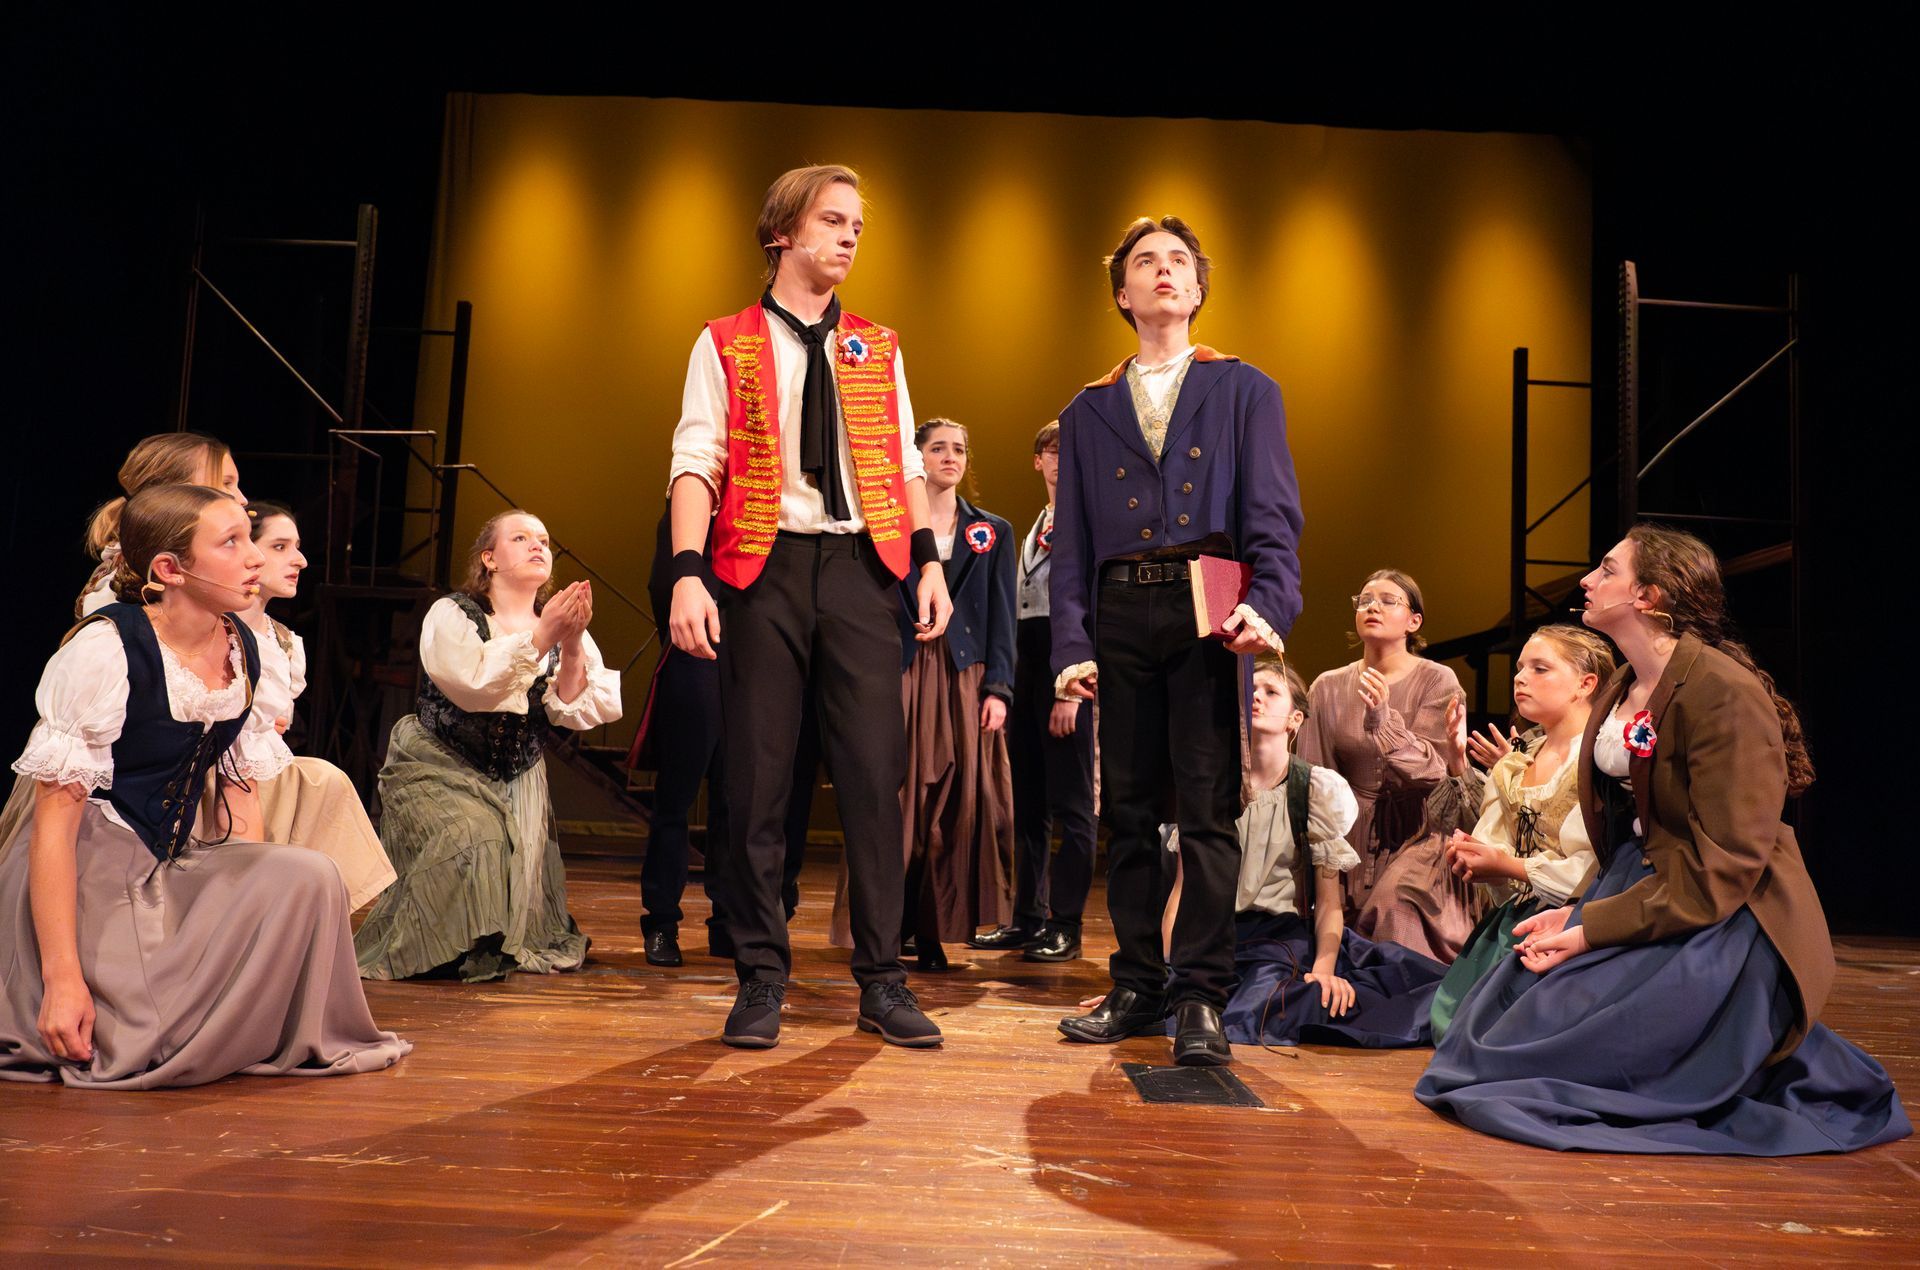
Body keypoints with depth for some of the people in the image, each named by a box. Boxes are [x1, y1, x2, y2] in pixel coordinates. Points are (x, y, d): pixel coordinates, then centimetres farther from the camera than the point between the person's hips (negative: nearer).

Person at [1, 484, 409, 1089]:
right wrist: (63, 977, -23)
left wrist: (261, 902, 0)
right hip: (86, 872, -5)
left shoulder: (240, 647, 2)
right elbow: (55, 819, -19)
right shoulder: (105, 647, -18)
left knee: (310, 877, -21)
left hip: (177, 867, 6)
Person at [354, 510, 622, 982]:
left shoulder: (561, 625, 2)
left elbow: (578, 713, -10)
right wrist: (538, 639, -31)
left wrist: (572, 647, -25)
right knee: (472, 838, -26)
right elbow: (474, 688, -27)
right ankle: (452, 953, -4)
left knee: (521, 858, -11)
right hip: (439, 769, -4)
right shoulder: (451, 615, -9)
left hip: (517, 780, 4)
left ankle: (511, 944, 20)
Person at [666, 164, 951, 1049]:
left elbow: (906, 464, 13)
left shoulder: (877, 350, 16)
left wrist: (929, 560, -1)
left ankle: (882, 981, 8)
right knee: (757, 778, 1)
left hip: (859, 568, 2)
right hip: (762, 568, -2)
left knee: (874, 773, -1)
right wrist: (689, 573, -16)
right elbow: (696, 463, -3)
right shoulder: (725, 345, 7)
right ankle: (761, 979, 14)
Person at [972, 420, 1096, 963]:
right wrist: (1008, 684, 11)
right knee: (1028, 804, 9)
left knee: (1070, 803, -3)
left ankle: (1065, 926, 3)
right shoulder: (1035, 530, 21)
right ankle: (1027, 918, 16)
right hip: (1024, 663, 8)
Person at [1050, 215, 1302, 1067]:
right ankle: (1137, 986, 17)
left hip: (1206, 611, -2)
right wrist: (1071, 645, 1)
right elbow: (1071, 542, 13)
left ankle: (1200, 997, 3)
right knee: (1127, 811, 6)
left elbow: (1274, 516, 3)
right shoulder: (1087, 413, 18)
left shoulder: (1245, 391, 13)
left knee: (1208, 809, -5)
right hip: (1120, 616, 3)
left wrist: (1268, 607, -14)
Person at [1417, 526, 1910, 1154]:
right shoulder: (1621, 690, 11)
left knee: (1547, 1039, -18)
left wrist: (1594, 931, -22)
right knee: (1504, 999, -3)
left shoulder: (1725, 690, -19)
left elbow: (1722, 867, -21)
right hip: (1641, 890, 9)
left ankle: (1776, 1067, 2)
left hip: (1722, 921, -9)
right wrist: (1579, 914, -2)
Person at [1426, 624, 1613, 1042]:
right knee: (1449, 1020, -3)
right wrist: (1467, 855, -12)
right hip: (1510, 922, 7)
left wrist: (1508, 866, -16)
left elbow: (1595, 867, -21)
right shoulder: (1515, 764, 15)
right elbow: (1491, 841, 12)